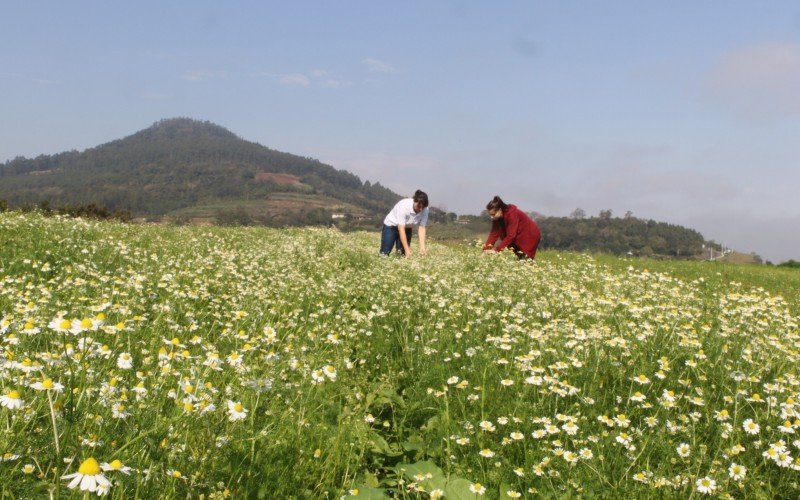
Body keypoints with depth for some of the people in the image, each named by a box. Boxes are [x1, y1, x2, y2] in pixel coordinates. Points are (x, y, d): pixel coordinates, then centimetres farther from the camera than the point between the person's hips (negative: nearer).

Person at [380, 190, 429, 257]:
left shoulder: (425, 210, -23)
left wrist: (422, 246, -33)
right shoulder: (404, 206, -36)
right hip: (391, 226, -4)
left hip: (407, 228, 4)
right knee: (385, 253, -12)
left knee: (403, 254, -5)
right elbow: (401, 229, -35)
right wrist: (407, 249, -38)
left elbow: (422, 228, -20)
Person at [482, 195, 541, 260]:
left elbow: (511, 236, -34)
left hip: (530, 235, -7)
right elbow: (494, 233, -11)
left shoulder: (512, 214, -31)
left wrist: (497, 250, -37)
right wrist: (486, 249, -23)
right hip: (518, 237, 7)